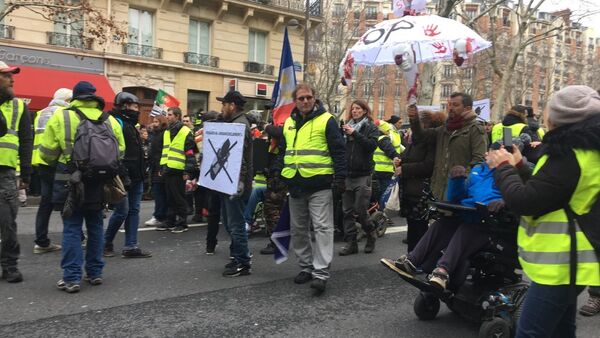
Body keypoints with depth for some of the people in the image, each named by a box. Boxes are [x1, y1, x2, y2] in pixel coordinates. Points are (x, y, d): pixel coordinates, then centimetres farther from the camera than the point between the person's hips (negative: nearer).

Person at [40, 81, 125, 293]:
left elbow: (47, 152, -3)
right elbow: (120, 152, 6)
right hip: (98, 182, 3)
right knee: (95, 226, 14)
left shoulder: (61, 116, -5)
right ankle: (95, 273, 20)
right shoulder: (109, 120, 2)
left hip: (70, 181, -2)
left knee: (72, 228, 3)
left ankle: (71, 278, 1)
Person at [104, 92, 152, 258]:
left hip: (136, 177, 9)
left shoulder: (130, 124, 20)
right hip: (125, 177, -9)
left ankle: (131, 247, 11)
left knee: (134, 211, 8)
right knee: (122, 211, -3)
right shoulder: (117, 122, -11)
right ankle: (106, 243, 17)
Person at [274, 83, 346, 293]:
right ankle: (306, 267, 24)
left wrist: (340, 178, -12)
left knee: (322, 228, -6)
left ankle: (321, 273, -4)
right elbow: (283, 152, 21)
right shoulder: (289, 123, 14)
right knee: (298, 229, 11)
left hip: (319, 184, -6)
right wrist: (276, 173, 11)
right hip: (295, 185, 6)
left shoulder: (326, 120, -3)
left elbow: (338, 151, -6)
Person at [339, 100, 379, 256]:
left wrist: (355, 134, -18)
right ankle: (351, 243, 12)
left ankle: (371, 234, 21)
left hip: (363, 174, -4)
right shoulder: (347, 126, 15)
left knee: (360, 210, -4)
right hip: (347, 173, 5)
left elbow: (372, 145, -14)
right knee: (347, 210, 5)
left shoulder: (371, 127, 3)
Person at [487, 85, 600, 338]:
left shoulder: (569, 155, -23)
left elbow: (522, 202, -22)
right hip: (569, 260, 10)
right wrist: (519, 167, 11)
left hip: (559, 263, -10)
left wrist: (504, 167, -7)